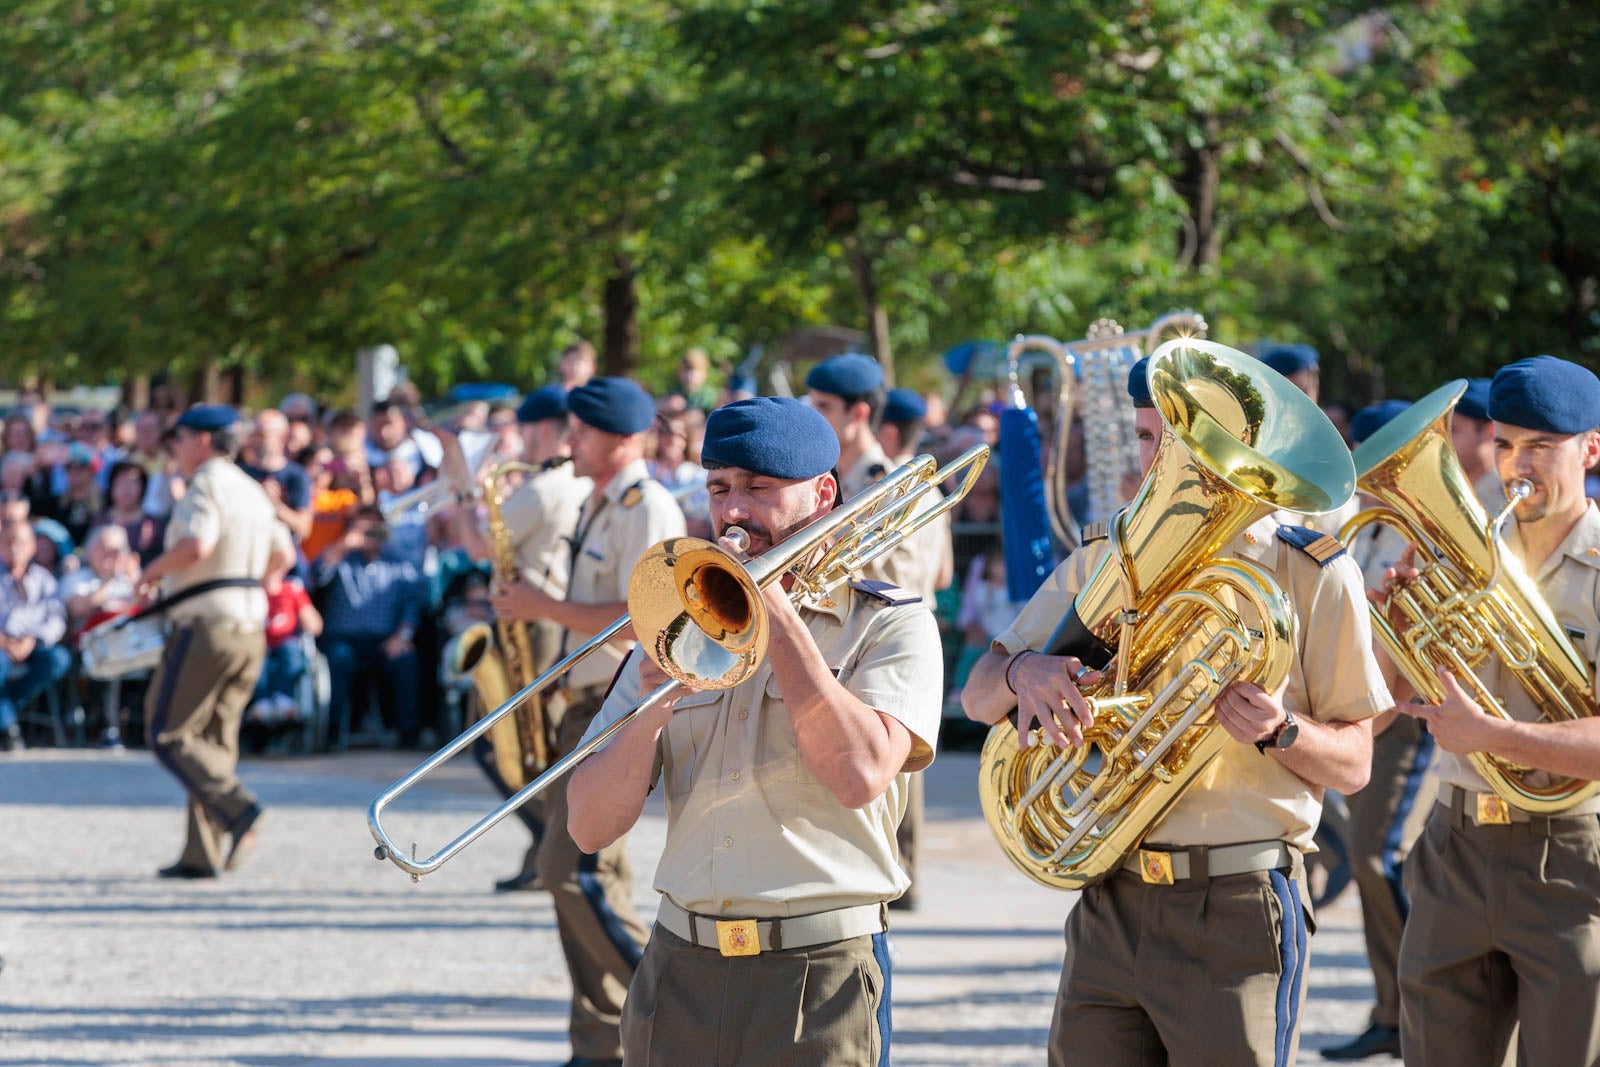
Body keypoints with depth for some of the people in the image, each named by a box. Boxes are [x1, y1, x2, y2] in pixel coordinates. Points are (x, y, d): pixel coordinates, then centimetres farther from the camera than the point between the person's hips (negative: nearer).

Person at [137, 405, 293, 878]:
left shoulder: (205, 485, -10)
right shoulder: (252, 490, 17)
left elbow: (196, 544, -26)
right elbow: (283, 554, 22)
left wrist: (152, 573, -11)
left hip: (206, 624, -9)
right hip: (250, 626, 9)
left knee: (168, 733, -4)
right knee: (216, 739, 11)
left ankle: (236, 808, -23)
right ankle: (202, 855, 7)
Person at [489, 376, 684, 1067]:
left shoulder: (646, 509, -13)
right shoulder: (597, 505, 17)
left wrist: (544, 608, -17)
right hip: (585, 703, 10)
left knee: (572, 868, -16)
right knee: (582, 872, 8)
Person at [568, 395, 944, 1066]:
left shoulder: (891, 626, 2)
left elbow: (860, 774, -18)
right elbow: (591, 828, 5)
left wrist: (778, 615, -11)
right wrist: (649, 714, -13)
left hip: (820, 979, -4)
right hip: (681, 969, 4)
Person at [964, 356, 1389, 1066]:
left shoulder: (1313, 574, -1)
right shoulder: (1100, 565, 11)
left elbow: (1353, 766, 0)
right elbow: (978, 696, 7)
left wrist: (1280, 732, -21)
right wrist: (1023, 672, -15)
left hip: (1238, 914, -4)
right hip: (1108, 907, 4)